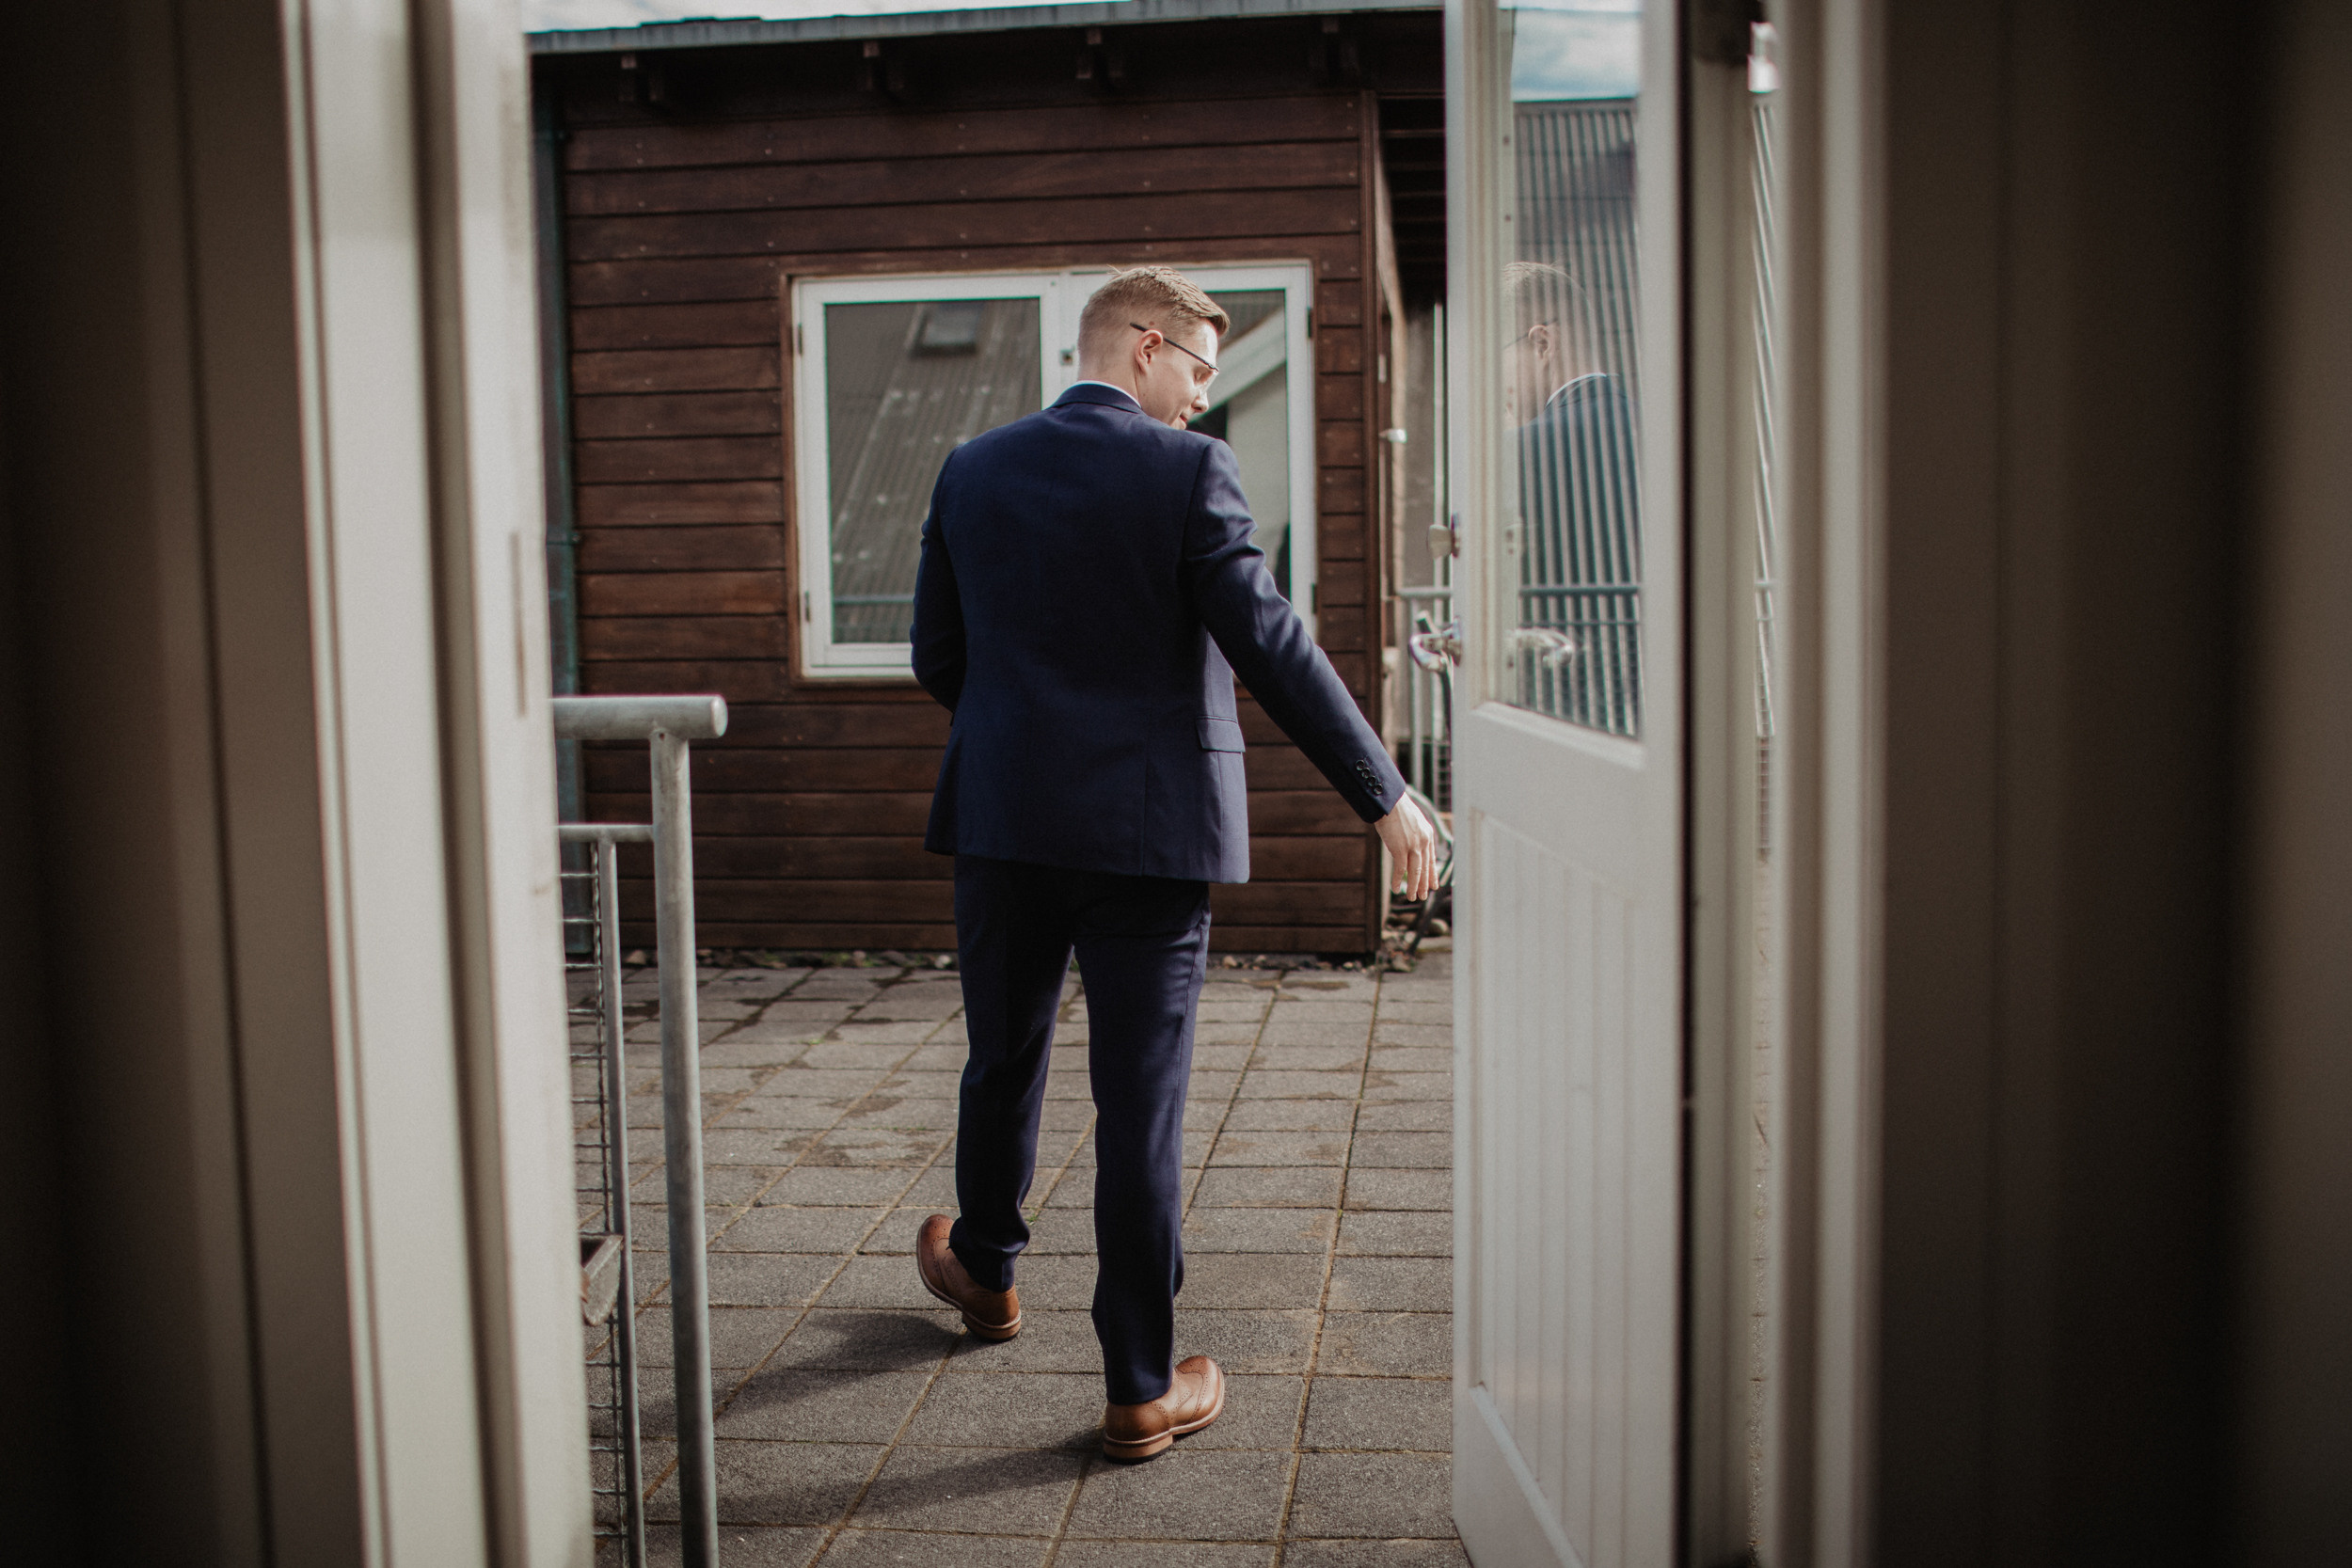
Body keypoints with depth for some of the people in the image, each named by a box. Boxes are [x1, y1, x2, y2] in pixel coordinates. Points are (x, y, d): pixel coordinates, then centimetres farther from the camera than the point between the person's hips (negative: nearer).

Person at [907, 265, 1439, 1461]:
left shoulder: (972, 471, 6)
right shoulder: (1186, 469, -8)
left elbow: (937, 660, 9)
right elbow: (1268, 645, -15)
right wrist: (1383, 794, -9)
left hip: (1003, 820, 4)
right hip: (1149, 826, -4)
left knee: (1003, 1062, 22)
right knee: (1142, 1103, 3)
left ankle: (985, 1271, 46)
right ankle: (1142, 1389, 13)